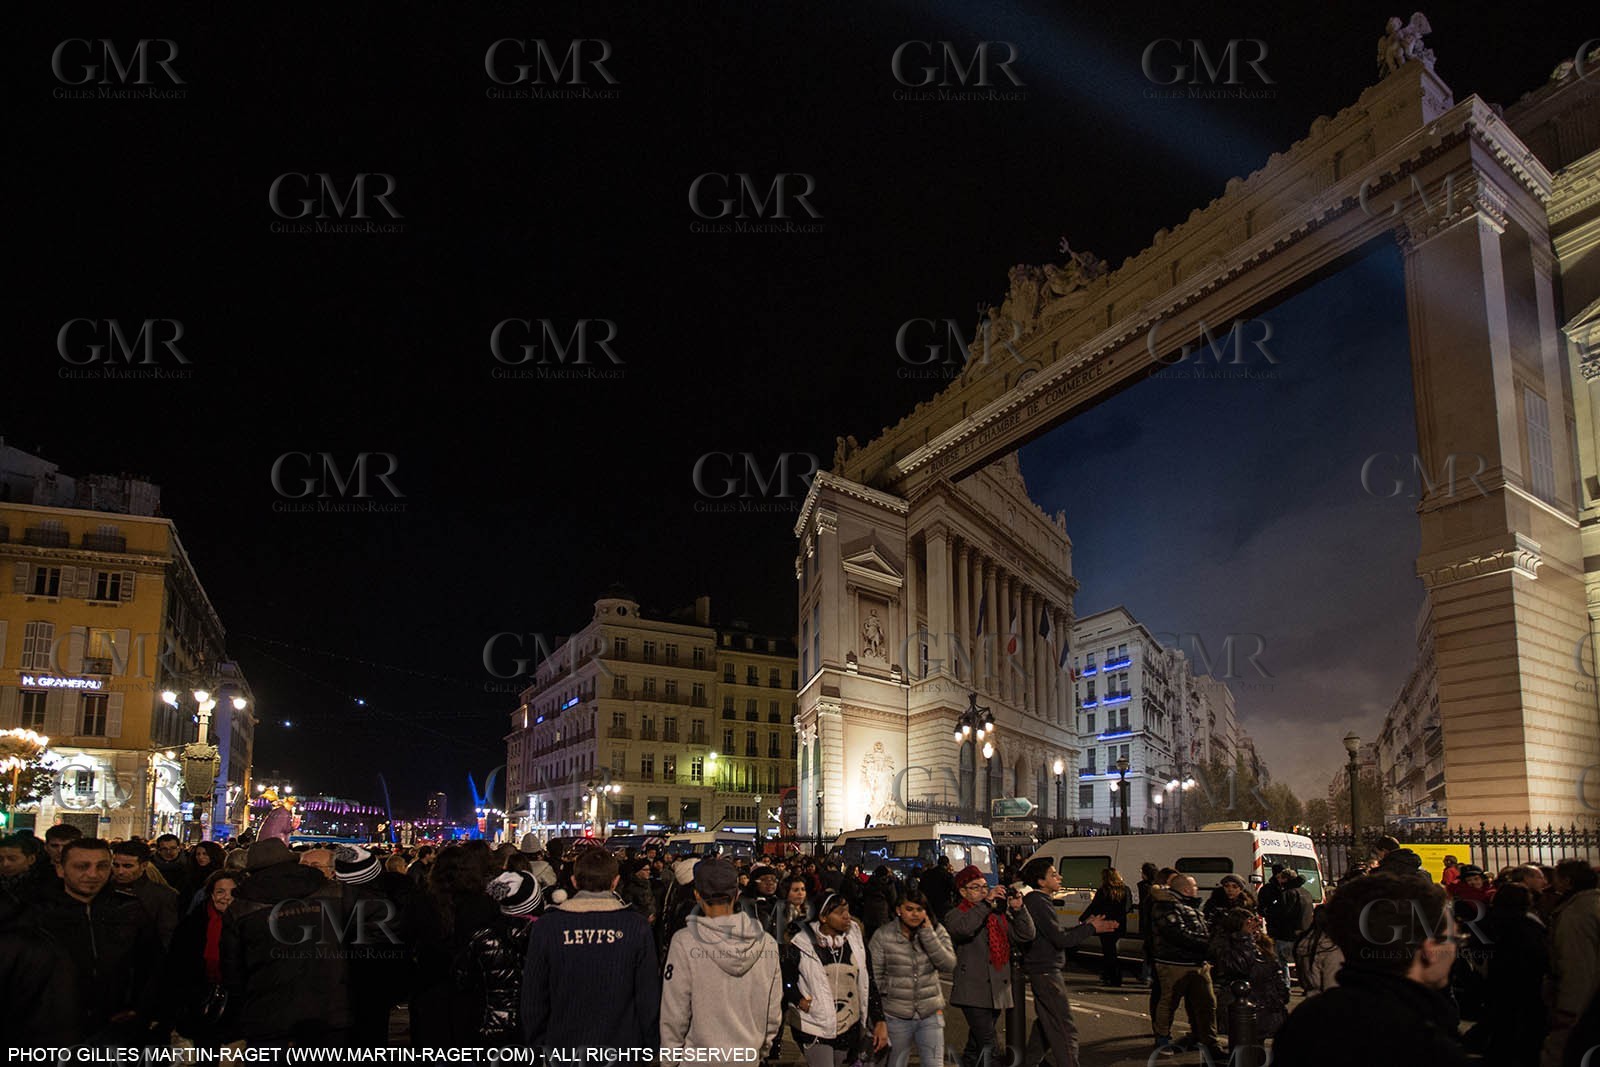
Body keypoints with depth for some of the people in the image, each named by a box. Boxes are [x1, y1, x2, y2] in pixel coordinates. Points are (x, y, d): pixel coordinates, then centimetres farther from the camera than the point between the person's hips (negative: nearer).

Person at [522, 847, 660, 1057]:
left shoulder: (545, 926, -8)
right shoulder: (637, 927, -10)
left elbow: (533, 998, -2)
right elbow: (649, 997, -7)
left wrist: (537, 1047, 10)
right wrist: (648, 1047, 5)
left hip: (562, 1048, 1)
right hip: (622, 1047, 0)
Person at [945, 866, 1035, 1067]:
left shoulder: (999, 914, 15)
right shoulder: (955, 915, -1)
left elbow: (1026, 936, 8)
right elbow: (962, 928, -25)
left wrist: (1018, 909, -7)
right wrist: (986, 903, -26)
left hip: (998, 991, 6)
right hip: (974, 993, -6)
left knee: (976, 1046, 16)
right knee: (987, 1046, -15)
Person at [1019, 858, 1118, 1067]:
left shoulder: (1032, 900, 13)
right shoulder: (1040, 903, -19)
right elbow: (1061, 940, -22)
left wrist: (1085, 926, 8)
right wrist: (1091, 929, -11)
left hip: (1040, 970, 11)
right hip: (1046, 971, -11)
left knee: (1046, 1022, 23)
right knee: (1065, 1028, -8)